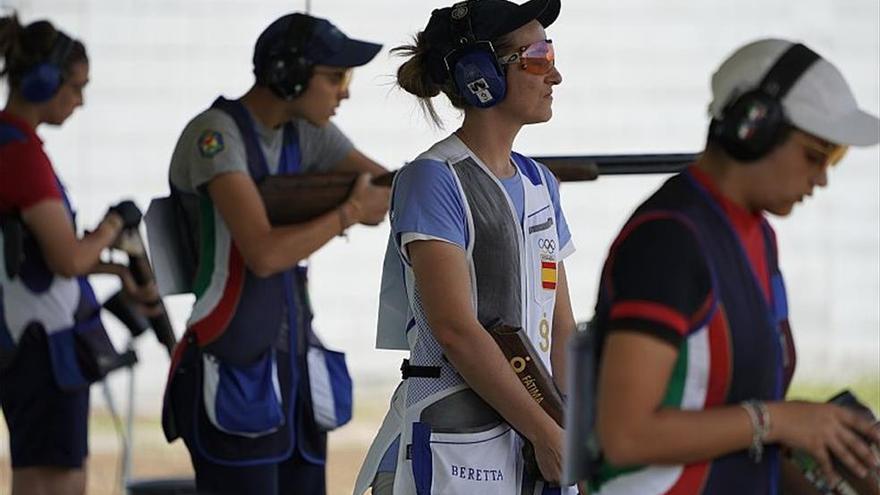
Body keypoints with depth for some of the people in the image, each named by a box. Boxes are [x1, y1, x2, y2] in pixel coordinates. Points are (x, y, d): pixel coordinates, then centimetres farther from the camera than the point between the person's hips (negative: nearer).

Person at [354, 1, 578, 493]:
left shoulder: (538, 182, 15)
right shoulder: (432, 180, -8)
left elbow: (560, 326, 13)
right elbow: (455, 328, -16)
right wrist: (547, 433, -15)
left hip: (536, 445, 7)